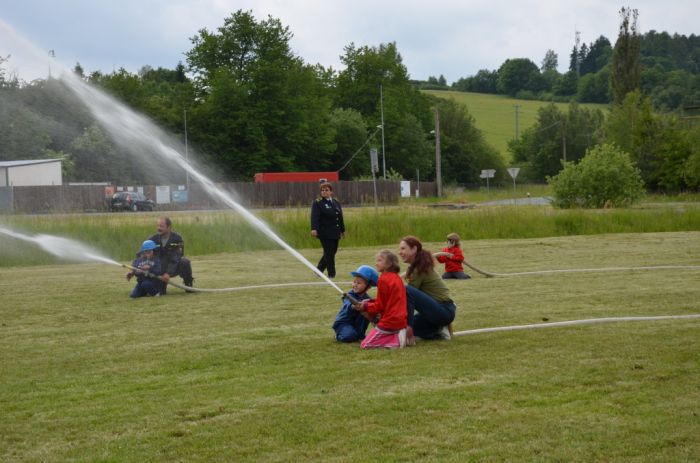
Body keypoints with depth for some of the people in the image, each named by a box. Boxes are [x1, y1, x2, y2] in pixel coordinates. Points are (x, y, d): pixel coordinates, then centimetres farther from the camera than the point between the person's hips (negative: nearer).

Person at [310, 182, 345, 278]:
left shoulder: (336, 203, 15)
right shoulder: (317, 203, -4)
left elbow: (340, 217, 19)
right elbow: (314, 217, -16)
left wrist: (342, 230, 20)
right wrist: (314, 229, -29)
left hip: (335, 233, 7)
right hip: (325, 233, -6)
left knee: (332, 252, 10)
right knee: (329, 253, -4)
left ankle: (319, 269, 26)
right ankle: (331, 274, 4)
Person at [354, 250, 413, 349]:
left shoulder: (383, 280, -14)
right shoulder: (397, 278, 11)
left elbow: (380, 306, -10)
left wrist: (365, 307, 2)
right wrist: (369, 301, 9)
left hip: (389, 322, -9)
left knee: (365, 344, -5)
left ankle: (397, 339, -15)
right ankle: (401, 335, 4)